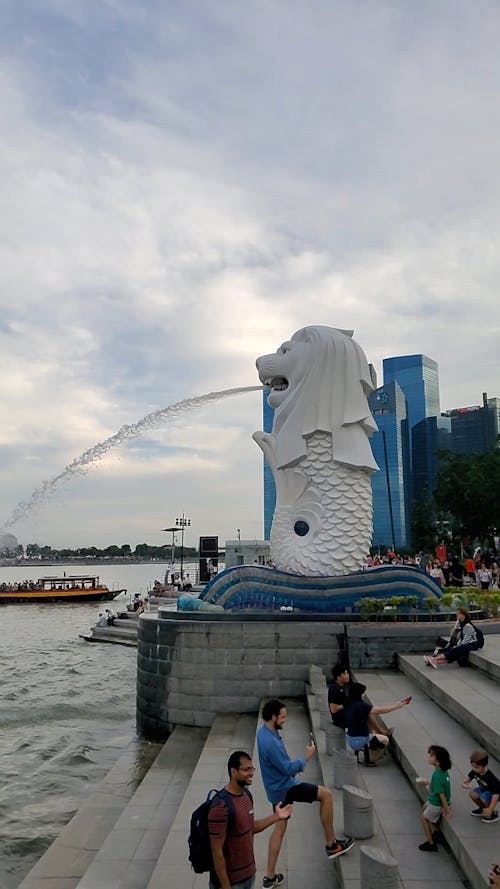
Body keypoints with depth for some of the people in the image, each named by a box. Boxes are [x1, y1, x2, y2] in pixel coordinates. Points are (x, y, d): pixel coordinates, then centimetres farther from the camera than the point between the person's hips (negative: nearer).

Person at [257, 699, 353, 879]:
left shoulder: (264, 731, 2)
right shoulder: (270, 742, -31)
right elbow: (288, 769, -24)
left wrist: (296, 764, 12)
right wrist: (306, 757, -12)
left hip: (277, 787, 9)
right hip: (284, 787, -9)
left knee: (280, 827, 18)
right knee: (326, 794, -2)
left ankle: (270, 877, 25)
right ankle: (331, 845, 10)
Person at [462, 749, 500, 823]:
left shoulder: (490, 778, -40)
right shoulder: (475, 771, -21)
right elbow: (469, 777, -1)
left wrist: (490, 809, -41)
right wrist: (466, 782, -24)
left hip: (493, 793, -7)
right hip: (484, 789, 7)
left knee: (484, 799, -28)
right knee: (473, 794, -12)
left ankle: (493, 814, 0)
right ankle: (483, 809, 16)